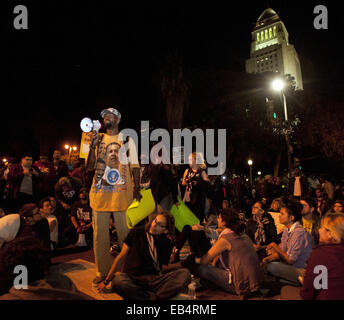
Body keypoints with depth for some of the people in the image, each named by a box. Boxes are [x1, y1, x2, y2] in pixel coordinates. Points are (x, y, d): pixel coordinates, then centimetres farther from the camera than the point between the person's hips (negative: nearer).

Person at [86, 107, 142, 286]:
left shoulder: (127, 139, 10)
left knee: (124, 232, 2)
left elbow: (135, 166, 5)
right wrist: (93, 146, -5)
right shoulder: (98, 139, 15)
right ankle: (102, 271, 20)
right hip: (100, 192, 3)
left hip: (121, 192, -2)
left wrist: (137, 188, -7)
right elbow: (90, 166, 8)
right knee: (99, 234, 6)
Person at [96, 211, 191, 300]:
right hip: (130, 277, -1)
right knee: (118, 281, -38)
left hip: (153, 280, 1)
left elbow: (162, 268, 12)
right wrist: (106, 281, 9)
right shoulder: (136, 232, 6)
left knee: (185, 273, -25)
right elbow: (121, 256, 8)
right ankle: (154, 297, -27)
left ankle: (152, 296, -34)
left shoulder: (166, 243, 8)